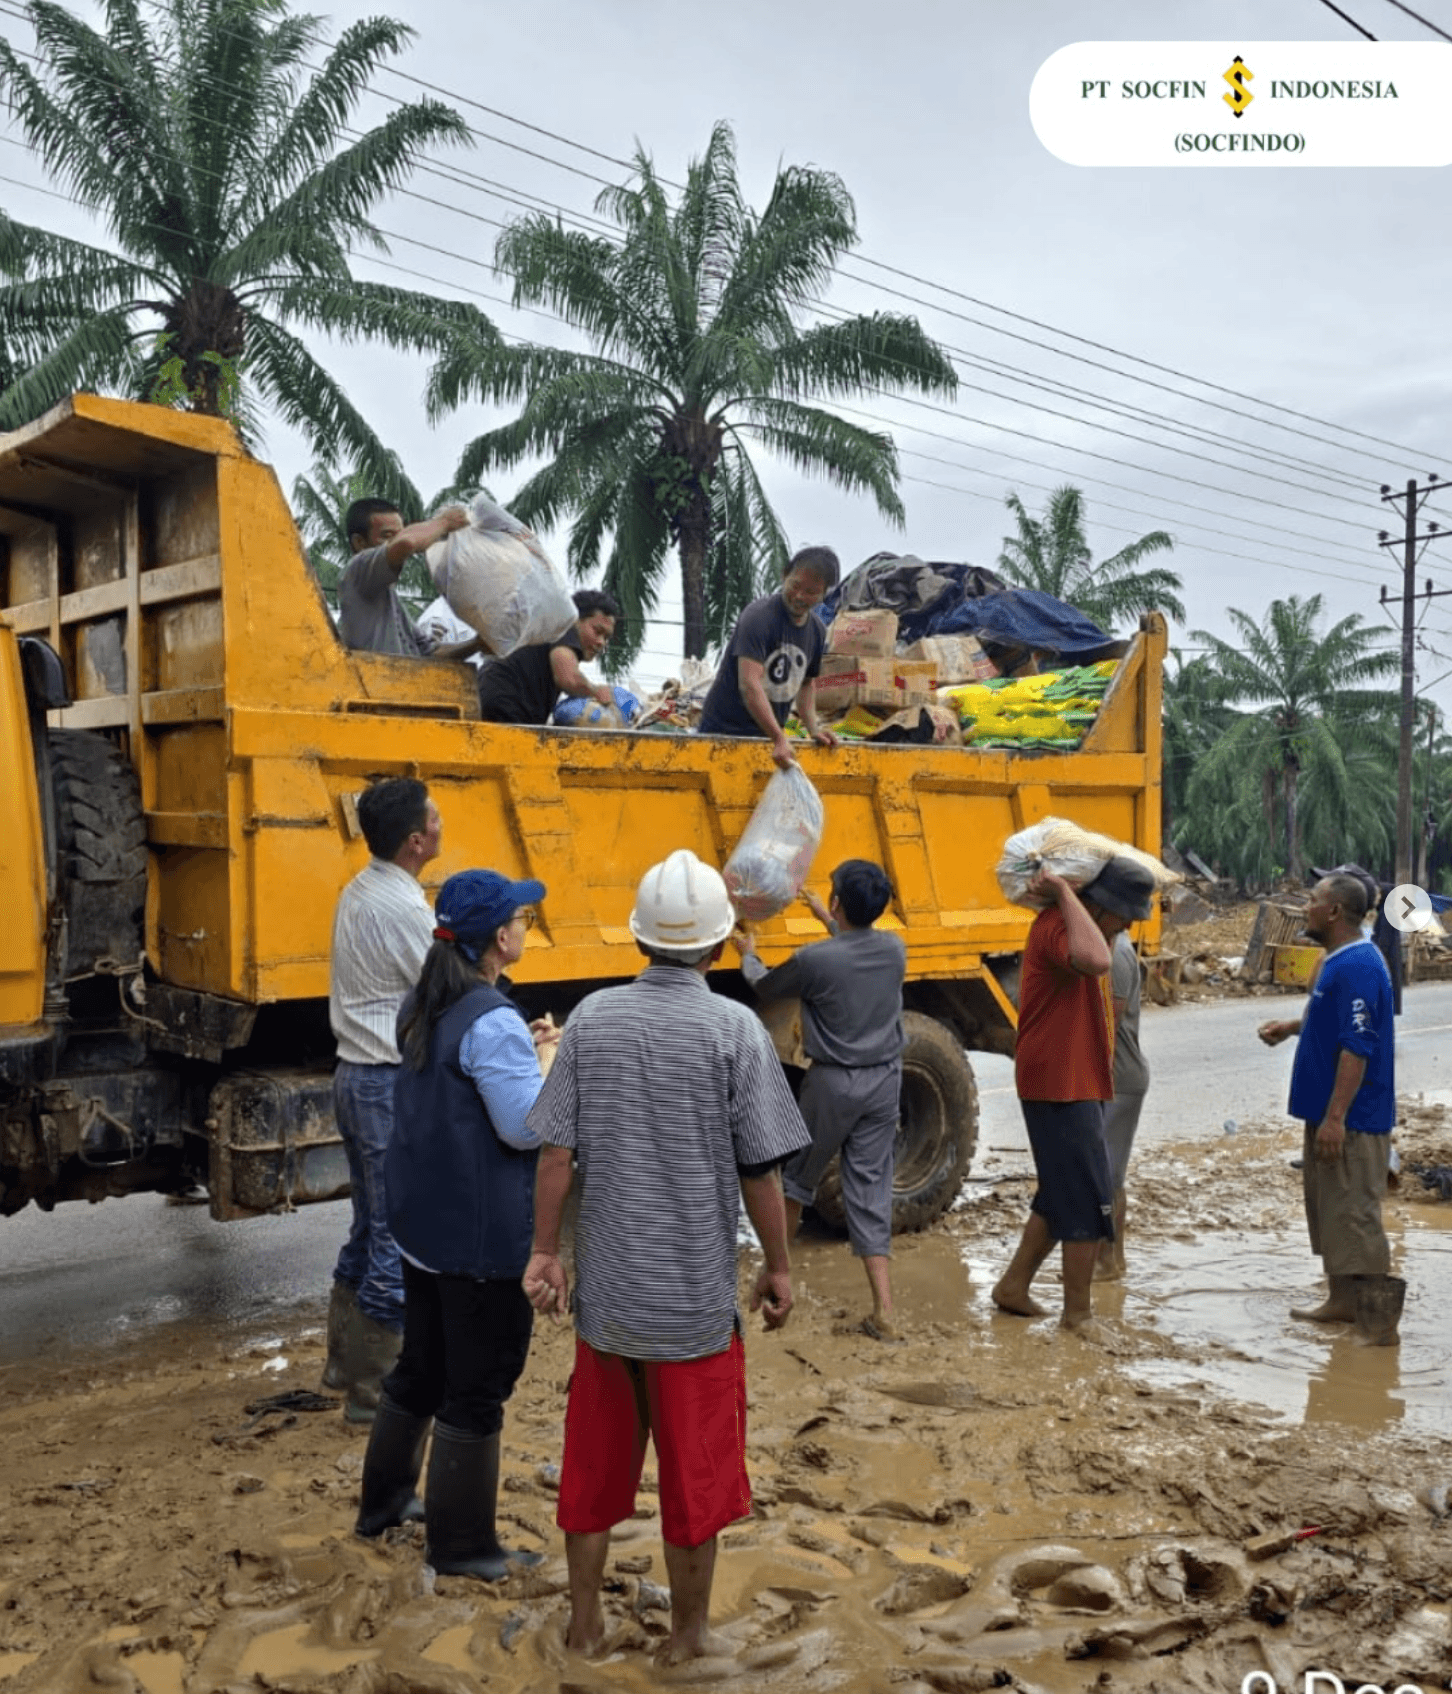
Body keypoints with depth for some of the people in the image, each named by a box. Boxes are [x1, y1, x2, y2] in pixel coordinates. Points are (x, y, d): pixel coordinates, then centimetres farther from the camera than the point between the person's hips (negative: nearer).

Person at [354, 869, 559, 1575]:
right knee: (477, 1389, 6)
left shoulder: (424, 1007, 5)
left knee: (421, 1365, 24)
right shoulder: (493, 1023, -23)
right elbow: (527, 1127, -23)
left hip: (422, 1221, 9)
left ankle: (384, 1499, 40)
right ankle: (461, 1546, 20)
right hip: (482, 1237, -9)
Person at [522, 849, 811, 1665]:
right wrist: (779, 1267, 1)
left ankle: (586, 1619, 34)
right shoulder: (734, 1028, -14)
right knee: (696, 1468, 15)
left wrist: (546, 1251, 7)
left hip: (605, 1288, 3)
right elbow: (761, 1169, -12)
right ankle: (691, 1632, 31)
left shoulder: (592, 1018, -5)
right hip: (695, 1294, -3)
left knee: (596, 1459, 20)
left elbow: (556, 1152, -4)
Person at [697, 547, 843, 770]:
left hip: (767, 735, 6)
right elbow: (749, 685, -27)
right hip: (724, 730, -6)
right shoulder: (759, 617, -17)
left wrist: (813, 728, 4)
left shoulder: (817, 632, 7)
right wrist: (779, 739, -34)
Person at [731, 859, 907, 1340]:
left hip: (834, 1082, -4)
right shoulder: (894, 949, -2)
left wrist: (747, 954, 22)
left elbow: (765, 987, 1)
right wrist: (827, 922, 34)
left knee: (796, 1177, 18)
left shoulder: (815, 959, -18)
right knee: (871, 1192, 7)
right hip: (884, 1080, 4)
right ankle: (883, 1312, 2)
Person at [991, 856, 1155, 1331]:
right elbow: (1096, 961, -43)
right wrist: (1064, 893, -33)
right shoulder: (1056, 926, -20)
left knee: (1061, 1197, 18)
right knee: (1089, 1202, -2)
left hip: (1076, 1085, 11)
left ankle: (1014, 1286, 28)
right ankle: (1078, 1313, 9)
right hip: (1061, 1087, -11)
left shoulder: (1075, 923, 12)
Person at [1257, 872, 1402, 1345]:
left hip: (1350, 1119, -11)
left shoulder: (1358, 965, -21)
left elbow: (1357, 1046, -25)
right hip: (1329, 1112, 11)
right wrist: (1291, 1026, 12)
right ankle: (1343, 1300, 27)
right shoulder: (1339, 961, 12)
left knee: (1354, 1215, -6)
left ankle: (1378, 1319, 1)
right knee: (1329, 1210, 17)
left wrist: (1335, 1117, -25)